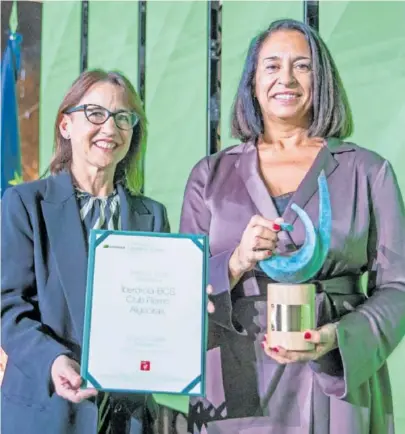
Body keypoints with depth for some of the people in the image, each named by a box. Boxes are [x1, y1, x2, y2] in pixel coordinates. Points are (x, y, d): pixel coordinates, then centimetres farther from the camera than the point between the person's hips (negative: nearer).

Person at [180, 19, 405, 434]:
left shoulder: (368, 171, 3)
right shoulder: (210, 174, 7)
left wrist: (339, 337, -17)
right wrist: (235, 264, -16)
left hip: (334, 382, -1)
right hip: (234, 386, 1)